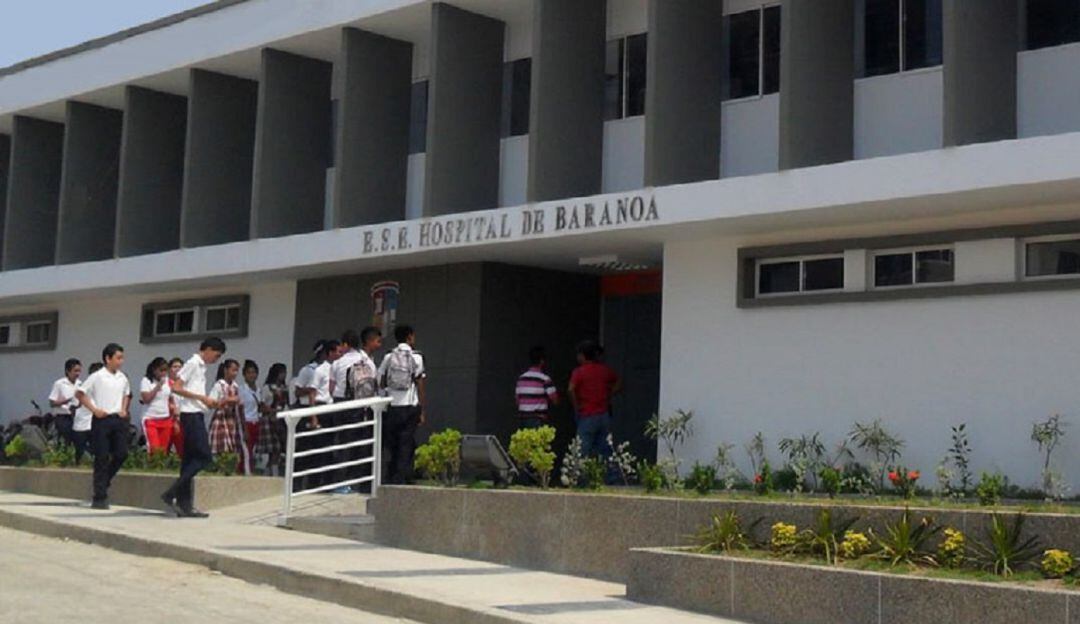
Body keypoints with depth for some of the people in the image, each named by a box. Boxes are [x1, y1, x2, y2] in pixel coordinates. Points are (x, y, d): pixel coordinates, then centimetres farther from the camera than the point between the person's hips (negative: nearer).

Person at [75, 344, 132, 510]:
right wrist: (94, 410, -9)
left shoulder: (123, 378, 10)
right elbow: (80, 393, -2)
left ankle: (104, 481, 23)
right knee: (102, 458, -3)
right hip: (102, 419, -5)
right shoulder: (97, 377, -6)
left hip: (119, 419, 5)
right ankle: (100, 498, 2)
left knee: (121, 453, -2)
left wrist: (124, 409, 10)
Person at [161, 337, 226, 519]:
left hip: (196, 415, 9)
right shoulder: (192, 363, -8)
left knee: (190, 459, 7)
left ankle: (185, 505, 7)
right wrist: (202, 398, -16)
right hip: (191, 414, -9)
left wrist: (208, 401, 10)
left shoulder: (201, 366, 19)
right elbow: (176, 388, -16)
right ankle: (172, 493, -13)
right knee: (203, 456, -12)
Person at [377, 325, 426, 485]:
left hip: (391, 407, 3)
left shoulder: (388, 357, 6)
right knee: (406, 446, 0)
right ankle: (401, 479, -5)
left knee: (391, 445, 9)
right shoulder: (416, 357, -2)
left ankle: (390, 480, 11)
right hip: (410, 406, -3)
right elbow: (421, 385, -4)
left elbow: (381, 382, 3)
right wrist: (422, 411, -1)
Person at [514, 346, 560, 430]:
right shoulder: (545, 379, -10)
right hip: (539, 420, -6)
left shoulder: (521, 378, 7)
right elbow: (555, 400, -9)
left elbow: (517, 400, 13)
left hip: (522, 419, 6)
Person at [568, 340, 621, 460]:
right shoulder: (605, 369, 8)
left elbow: (571, 390, -22)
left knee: (584, 451, -4)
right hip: (604, 415, 5)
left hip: (587, 416, -5)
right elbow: (619, 384, 19)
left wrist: (576, 408, -10)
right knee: (605, 450, 10)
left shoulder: (579, 372, -9)